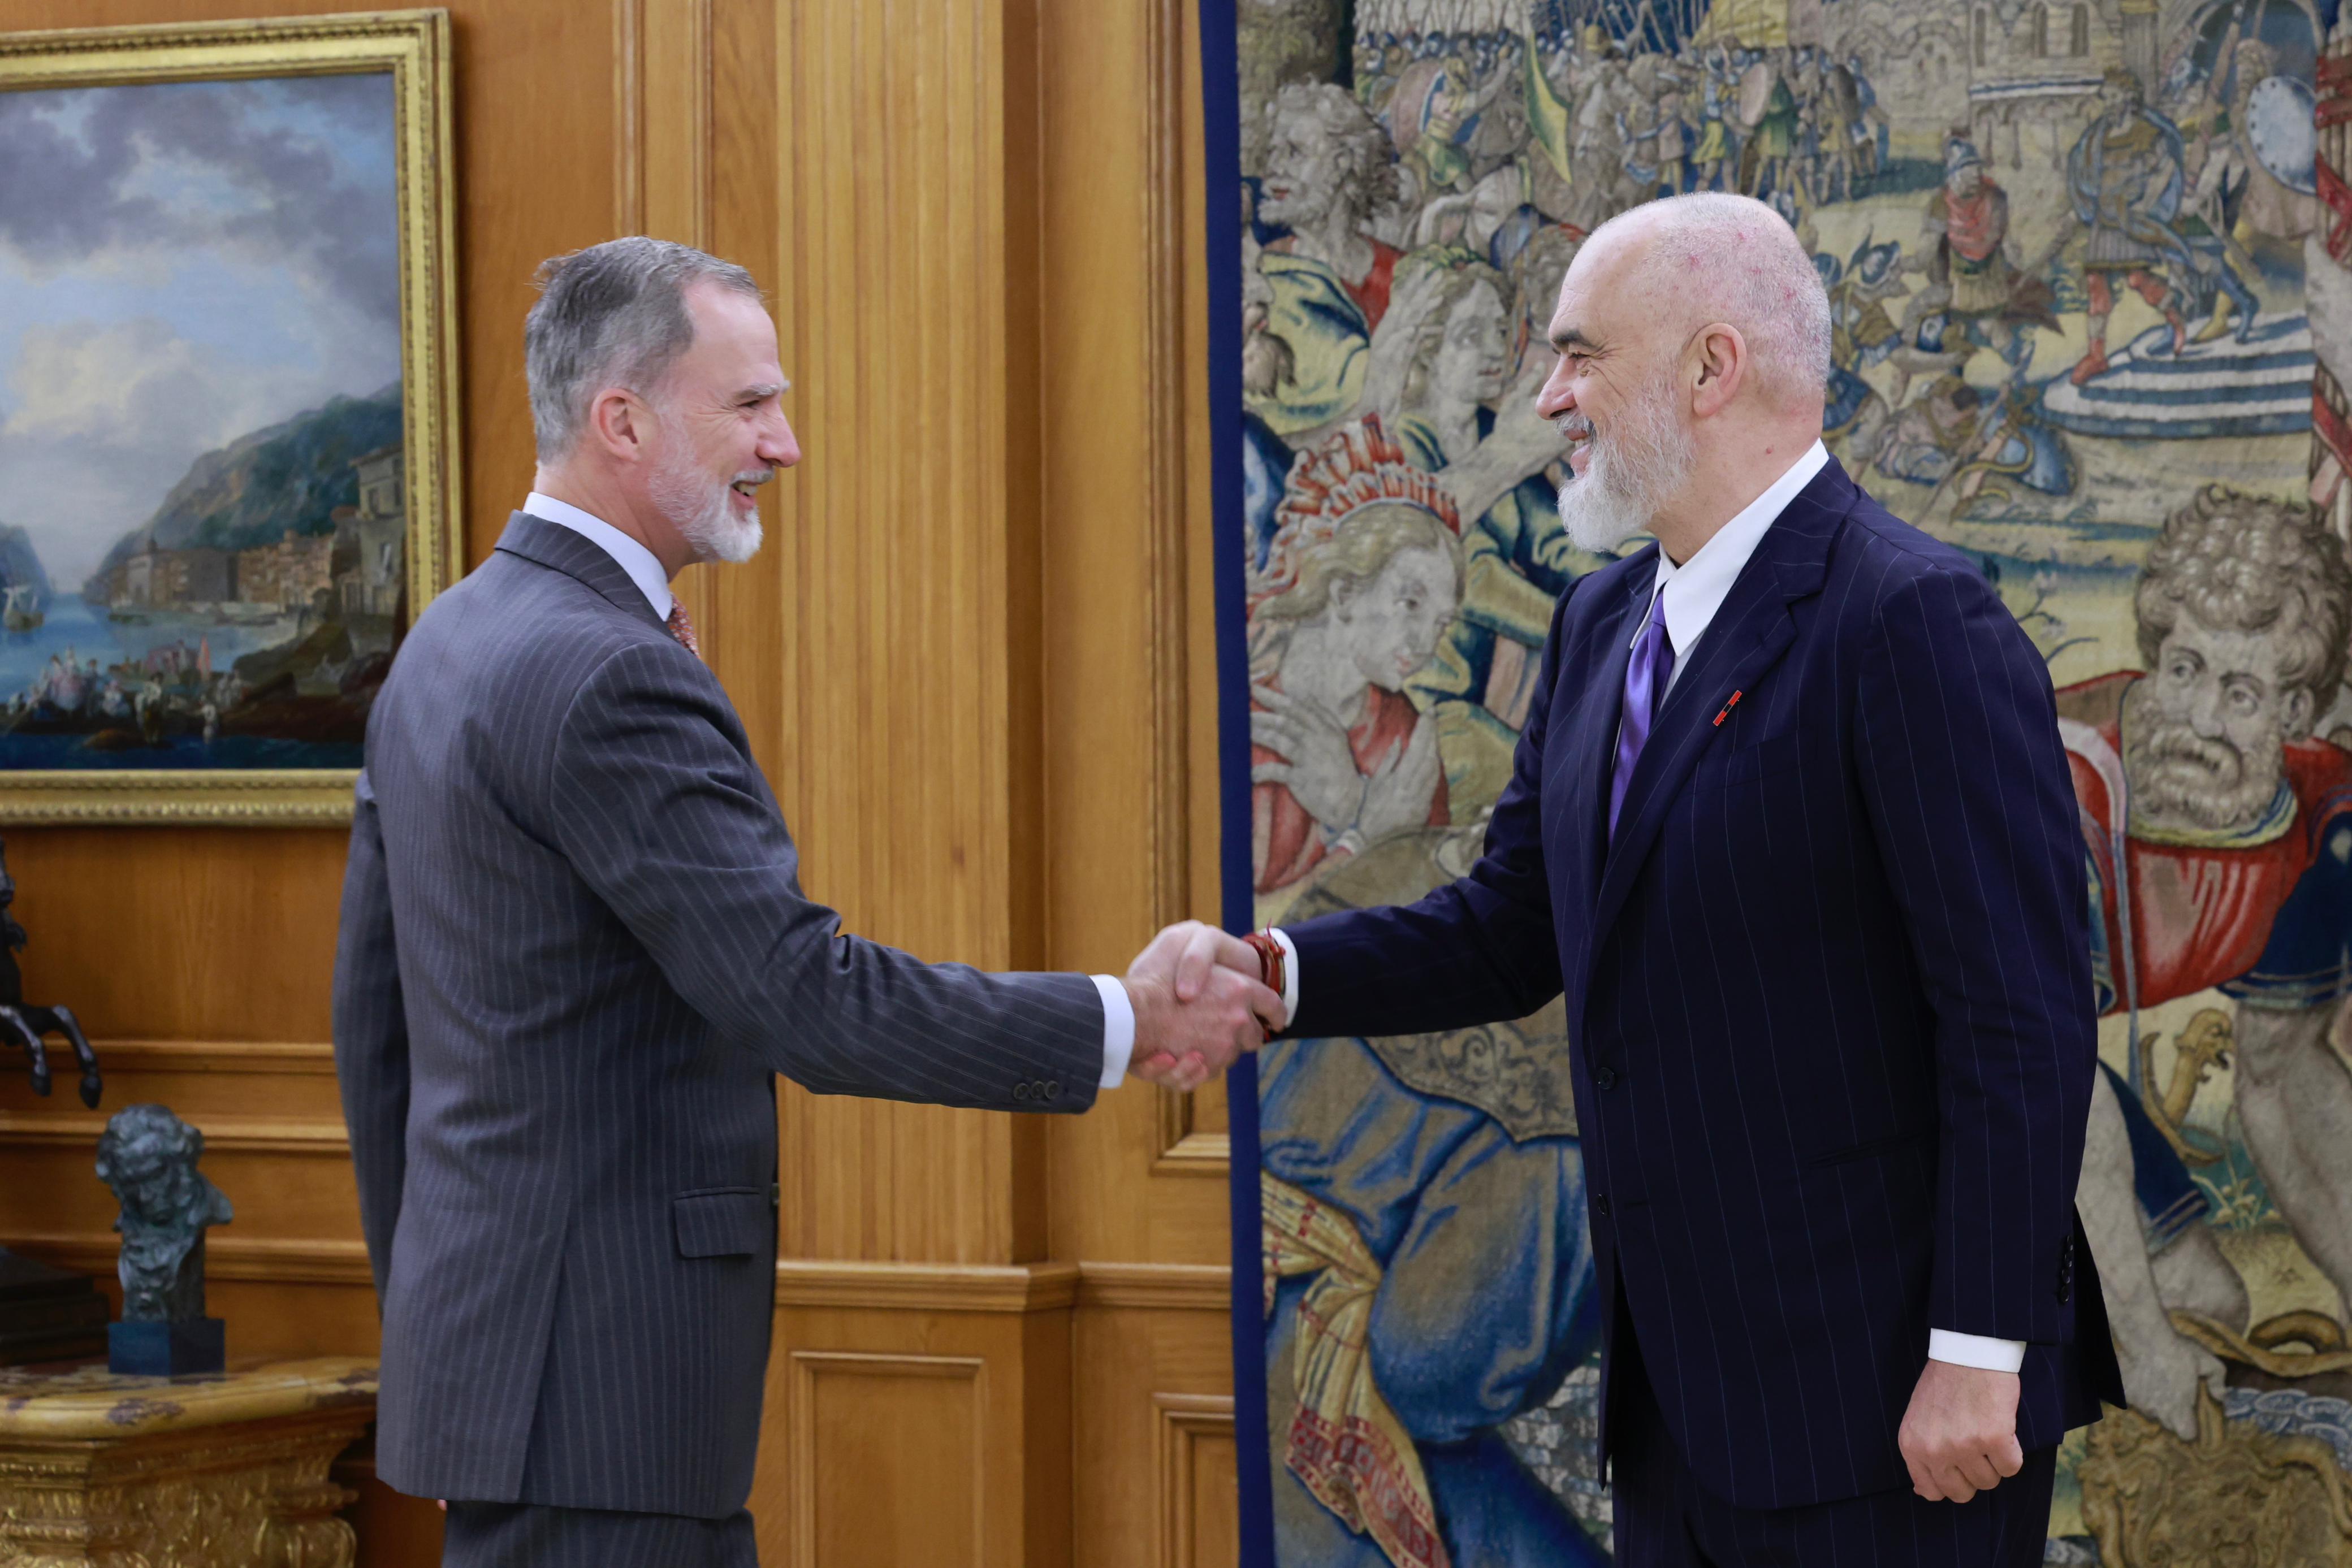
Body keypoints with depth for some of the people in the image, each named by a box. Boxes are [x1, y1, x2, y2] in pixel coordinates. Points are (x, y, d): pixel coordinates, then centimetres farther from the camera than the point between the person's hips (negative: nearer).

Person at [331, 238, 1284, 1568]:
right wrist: (1126, 1024, -14)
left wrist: (431, 1306, 24)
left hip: (482, 1334, 10)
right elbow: (809, 997, -22)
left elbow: (375, 1018, 18)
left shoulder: (446, 647, 13)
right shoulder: (611, 678, -18)